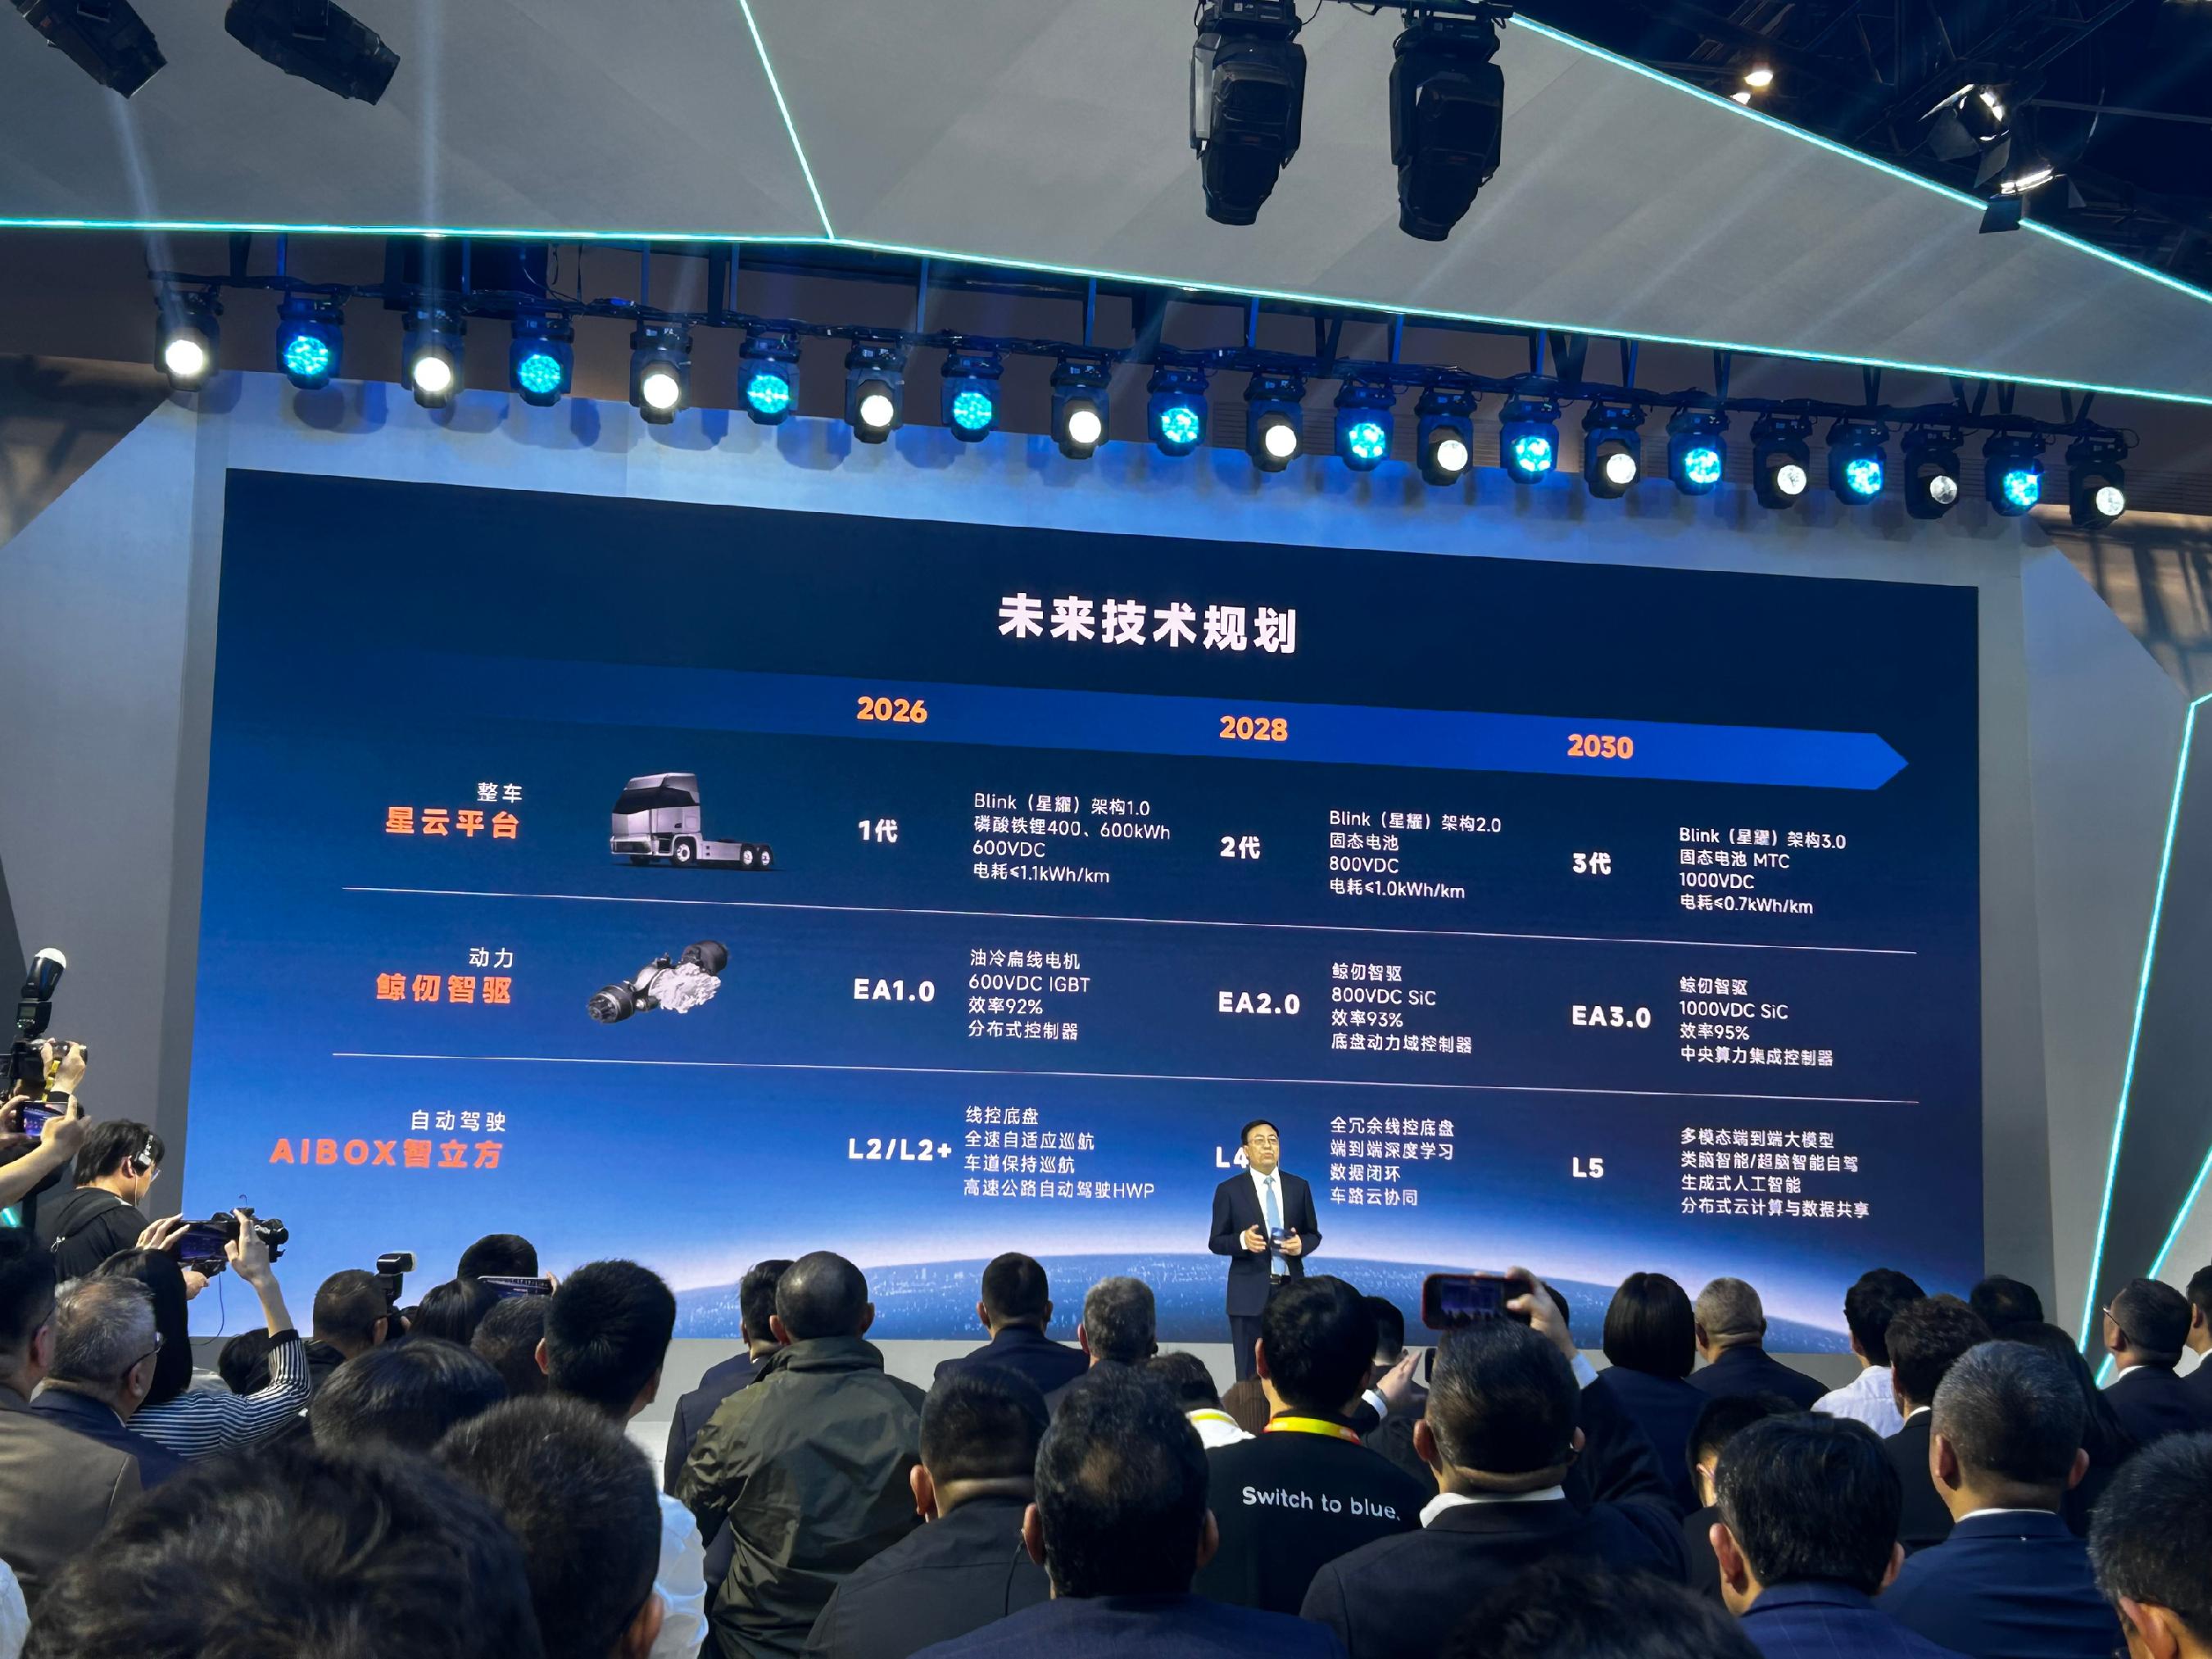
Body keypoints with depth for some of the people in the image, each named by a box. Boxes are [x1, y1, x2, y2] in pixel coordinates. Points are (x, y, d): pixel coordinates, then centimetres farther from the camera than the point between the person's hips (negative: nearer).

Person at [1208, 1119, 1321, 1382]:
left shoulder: (1299, 1187, 8)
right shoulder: (1229, 1190, 0)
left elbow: (1314, 1234, 13)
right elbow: (1215, 1242, 1)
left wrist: (1301, 1244, -11)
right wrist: (1242, 1240, -19)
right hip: (1250, 1293, -2)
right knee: (1250, 1375, 1)